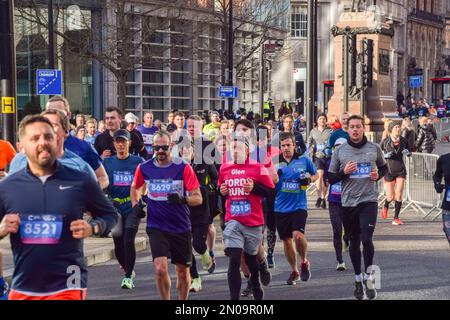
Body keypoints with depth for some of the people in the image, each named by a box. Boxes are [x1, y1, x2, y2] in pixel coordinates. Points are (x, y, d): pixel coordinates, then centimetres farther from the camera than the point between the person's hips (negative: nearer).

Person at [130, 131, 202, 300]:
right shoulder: (144, 168, 0)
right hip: (156, 227, 0)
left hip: (181, 227, 0)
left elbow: (198, 198, -10)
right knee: (160, 268, -17)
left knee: (183, 272, 10)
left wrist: (182, 199, -29)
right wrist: (135, 205, 5)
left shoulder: (183, 168, -7)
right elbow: (135, 188, 21)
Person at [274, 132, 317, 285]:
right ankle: (294, 271, 30)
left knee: (298, 235, -23)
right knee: (286, 241, 10)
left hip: (299, 206, -3)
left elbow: (316, 175, 16)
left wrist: (309, 179, -6)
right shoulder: (276, 163, 2)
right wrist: (275, 175, -17)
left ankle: (304, 262, 5)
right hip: (281, 208, 3)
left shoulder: (305, 161, 0)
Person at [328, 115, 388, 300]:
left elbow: (384, 168, 18)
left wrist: (378, 175, -4)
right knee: (354, 242, 11)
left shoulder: (374, 149, 3)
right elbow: (331, 178, 5)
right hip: (348, 202, 1)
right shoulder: (340, 151, 1)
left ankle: (369, 276, 7)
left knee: (366, 239, -14)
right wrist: (344, 172, -14)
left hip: (369, 200, -1)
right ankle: (358, 279, 27)